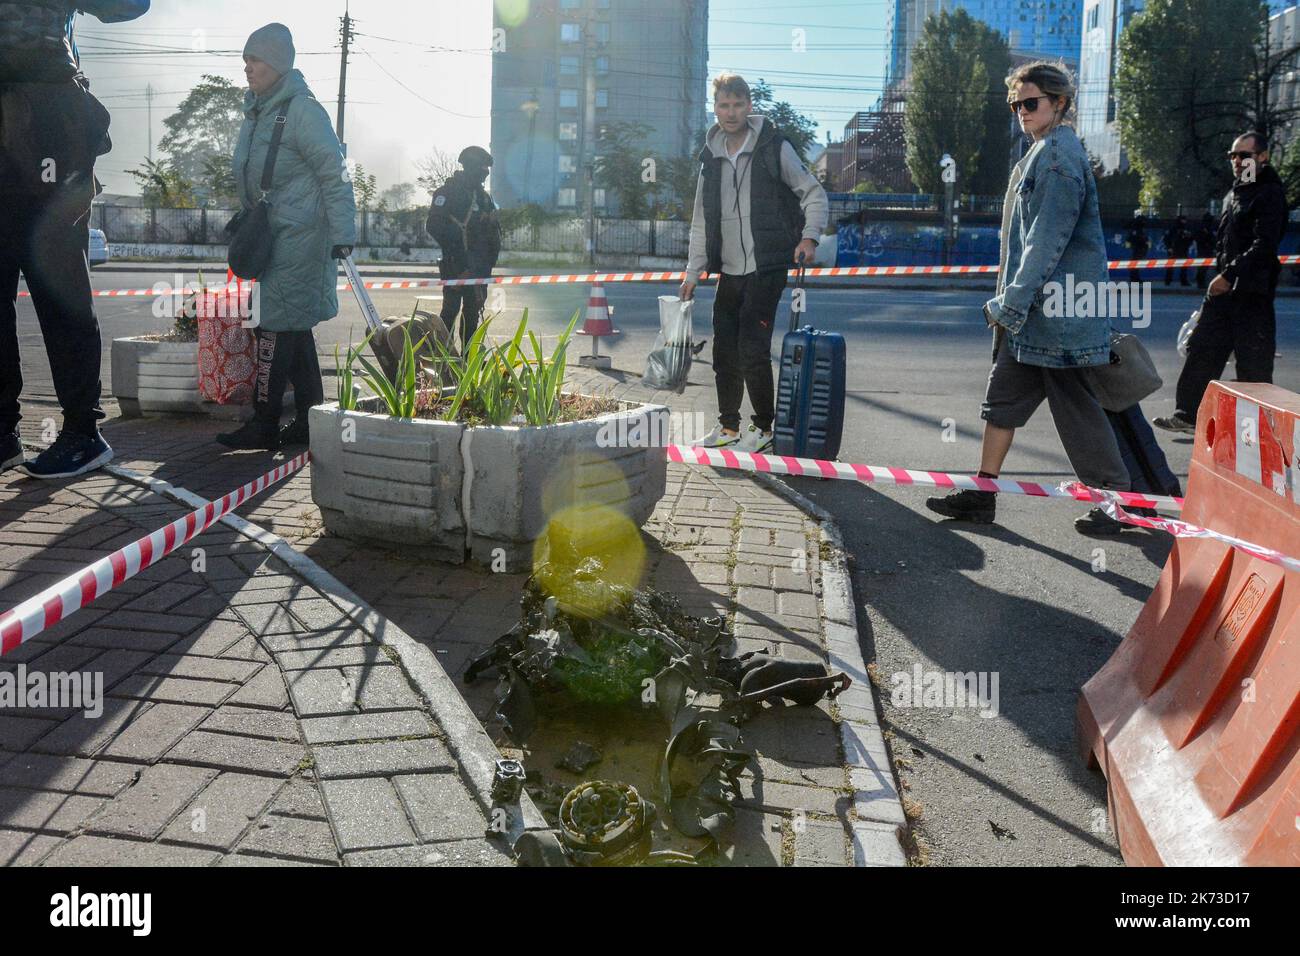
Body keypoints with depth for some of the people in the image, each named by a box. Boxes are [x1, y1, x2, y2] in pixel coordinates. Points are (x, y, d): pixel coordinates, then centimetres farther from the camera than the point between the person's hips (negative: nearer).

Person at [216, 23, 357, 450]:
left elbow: (335, 173, -15)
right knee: (295, 327, 11)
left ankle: (264, 425, -4)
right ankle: (311, 420, 18)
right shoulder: (257, 111, 15)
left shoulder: (301, 109, -12)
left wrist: (342, 234, -18)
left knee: (277, 325, -9)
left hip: (298, 235, -9)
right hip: (273, 235, 9)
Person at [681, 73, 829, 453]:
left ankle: (763, 426, 5)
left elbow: (814, 194, 1)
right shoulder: (711, 156, 12)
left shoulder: (774, 147, -3)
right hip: (729, 271, 6)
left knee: (753, 348, -11)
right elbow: (702, 221, 17)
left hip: (767, 268, -5)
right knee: (724, 350, 8)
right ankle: (728, 426, 22)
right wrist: (693, 271, 12)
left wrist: (809, 236, -15)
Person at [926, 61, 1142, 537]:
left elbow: (1047, 241, -20)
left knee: (1076, 407, 0)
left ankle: (1122, 501, 13)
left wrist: (1012, 304, -19)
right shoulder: (1044, 152, 16)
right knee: (1003, 397, 10)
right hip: (1029, 308, 10)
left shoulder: (1059, 156, -14)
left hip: (1056, 309, -10)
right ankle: (982, 495, 17)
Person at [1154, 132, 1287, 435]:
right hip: (1224, 286, 8)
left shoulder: (1270, 194, -8)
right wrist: (1220, 274, 17)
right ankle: (1189, 414, 10)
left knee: (1252, 359, -3)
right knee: (1202, 348, 6)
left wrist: (1230, 275, -23)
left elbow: (1264, 245, -19)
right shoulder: (1234, 194, 19)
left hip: (1253, 290, -8)